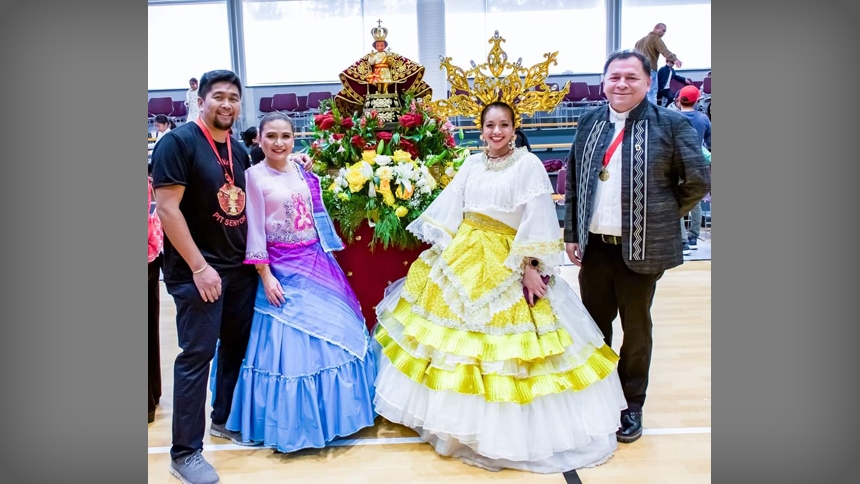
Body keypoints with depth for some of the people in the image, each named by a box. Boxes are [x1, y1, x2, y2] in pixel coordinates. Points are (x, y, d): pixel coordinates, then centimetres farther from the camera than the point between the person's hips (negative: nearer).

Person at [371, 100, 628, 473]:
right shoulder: (471, 165, 9)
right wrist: (435, 252, 6)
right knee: (454, 337, 11)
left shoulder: (529, 164, -6)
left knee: (501, 342, -2)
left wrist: (531, 268, -16)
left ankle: (507, 428, 16)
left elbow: (537, 220, -12)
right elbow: (447, 210, 10)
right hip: (461, 258, 6)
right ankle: (461, 420, 30)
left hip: (507, 265, -5)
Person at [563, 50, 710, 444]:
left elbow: (698, 181, -4)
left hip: (641, 248, -3)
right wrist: (571, 233, 5)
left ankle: (631, 406, 28)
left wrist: (665, 216, 2)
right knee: (594, 324, 15)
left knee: (636, 329, 11)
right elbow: (572, 180, 8)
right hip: (593, 245, 4)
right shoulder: (590, 122, 6)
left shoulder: (670, 124, -6)